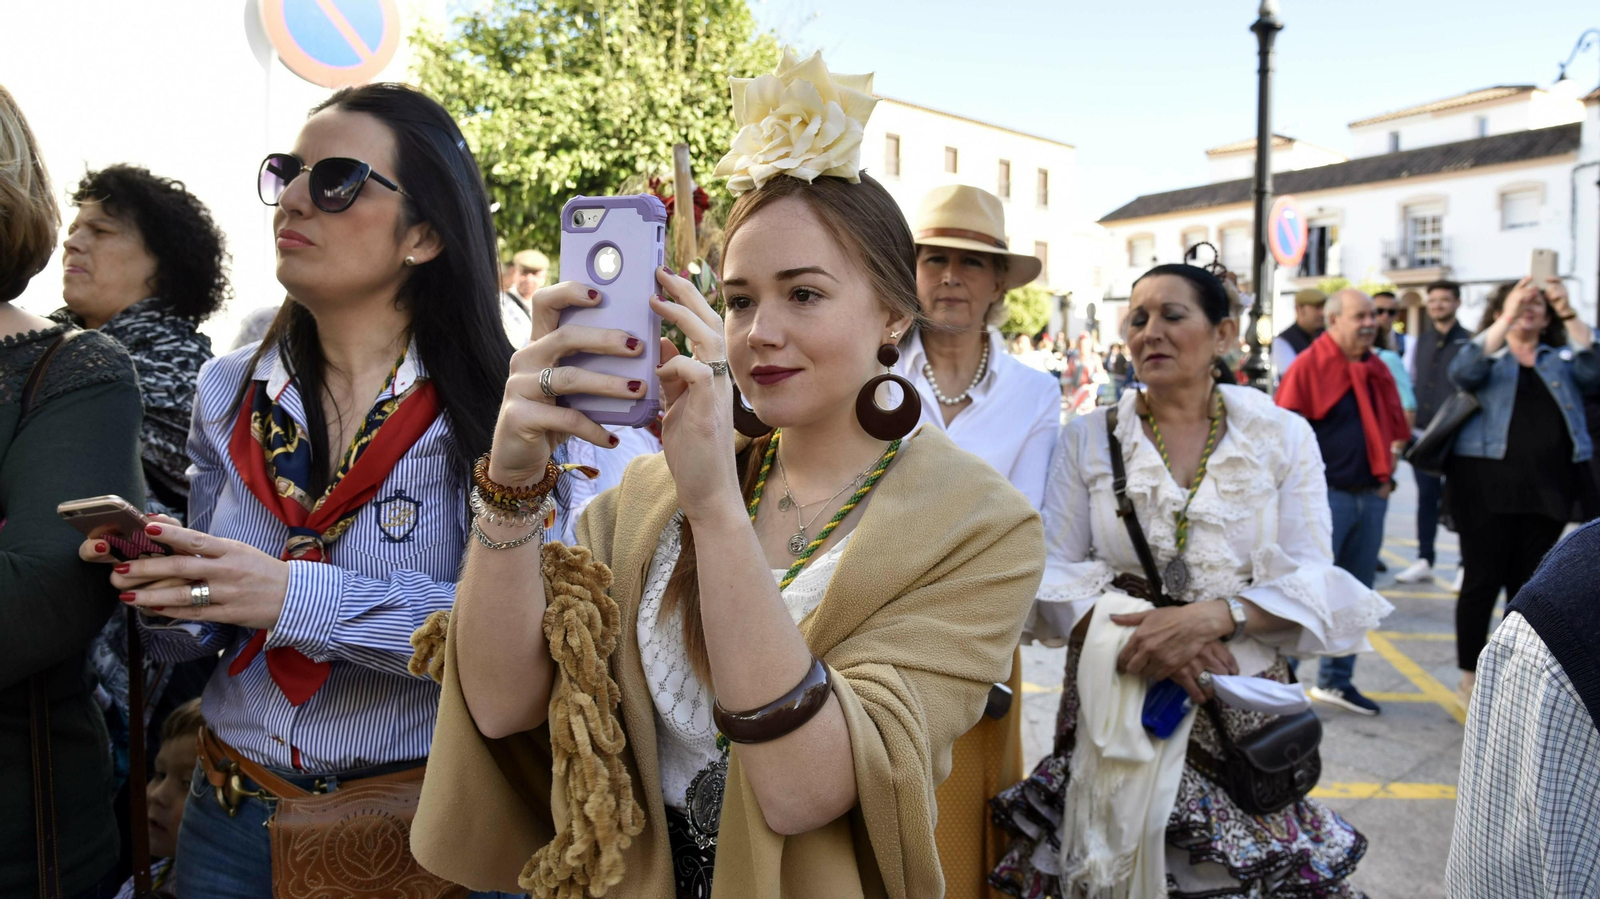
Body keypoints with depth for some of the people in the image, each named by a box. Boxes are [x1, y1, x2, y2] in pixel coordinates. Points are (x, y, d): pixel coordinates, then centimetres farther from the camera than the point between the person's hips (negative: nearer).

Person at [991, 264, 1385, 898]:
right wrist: (1137, 629, -21)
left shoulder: (1284, 437, 3)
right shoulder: (1087, 439, 3)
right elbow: (1052, 572, -4)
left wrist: (1213, 616, -22)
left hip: (1239, 702, 0)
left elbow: (1311, 579, -4)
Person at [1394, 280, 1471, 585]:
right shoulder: (1419, 342, 13)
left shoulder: (1470, 342, -2)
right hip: (1423, 433, 5)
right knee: (1426, 497, 10)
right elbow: (1409, 384, 16)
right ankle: (1424, 560, 18)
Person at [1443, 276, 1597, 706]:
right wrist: (1507, 318, -22)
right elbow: (1463, 372, -16)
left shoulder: (1561, 360, 14)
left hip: (1548, 486, 3)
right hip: (1489, 481, -3)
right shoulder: (1487, 355, 7)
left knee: (1529, 584, 9)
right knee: (1482, 581, -1)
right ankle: (1471, 677, 8)